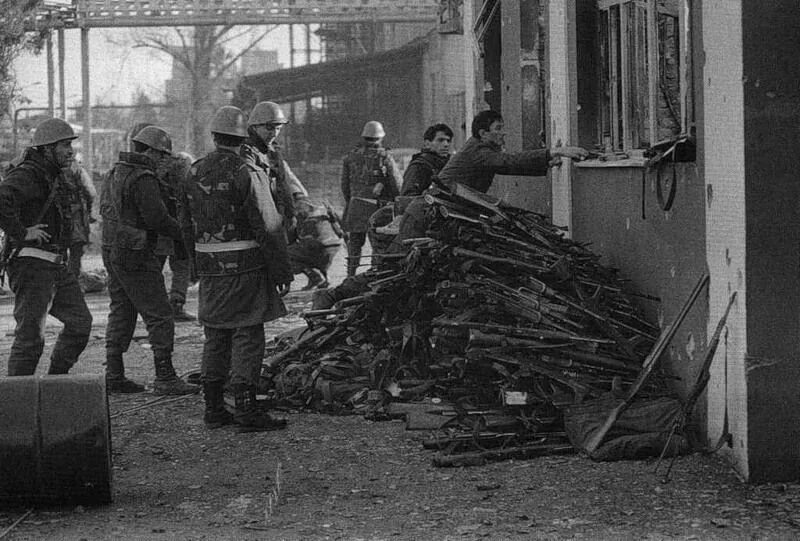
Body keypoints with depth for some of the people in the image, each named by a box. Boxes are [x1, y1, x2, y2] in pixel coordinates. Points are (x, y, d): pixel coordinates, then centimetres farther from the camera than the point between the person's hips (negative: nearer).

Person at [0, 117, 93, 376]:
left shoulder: (55, 178, 18)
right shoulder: (26, 175, -14)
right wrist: (21, 232, -25)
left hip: (56, 266, 10)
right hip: (31, 264, -10)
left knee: (80, 321, 10)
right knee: (30, 335, -8)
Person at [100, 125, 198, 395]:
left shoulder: (116, 172, 12)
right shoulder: (143, 179, -17)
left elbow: (105, 208, 21)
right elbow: (157, 218, -21)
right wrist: (183, 233, -8)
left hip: (112, 251, 10)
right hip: (135, 256, -10)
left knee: (120, 313, 14)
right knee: (159, 315, -5)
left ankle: (114, 375, 15)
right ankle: (165, 378, -6)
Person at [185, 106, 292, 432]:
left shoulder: (195, 172, 7)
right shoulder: (248, 174, -12)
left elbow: (188, 222, 12)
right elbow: (269, 227, -13)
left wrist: (194, 265, 19)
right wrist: (282, 271, -8)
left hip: (208, 266, 6)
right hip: (245, 265, -6)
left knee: (215, 336, 13)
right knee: (247, 336, -2)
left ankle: (213, 408, 16)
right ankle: (245, 410, -5)